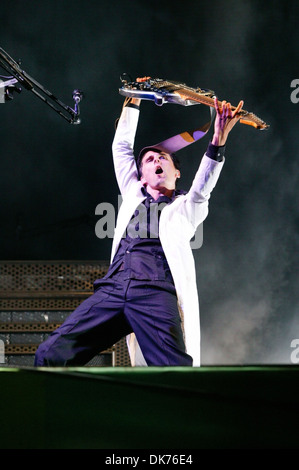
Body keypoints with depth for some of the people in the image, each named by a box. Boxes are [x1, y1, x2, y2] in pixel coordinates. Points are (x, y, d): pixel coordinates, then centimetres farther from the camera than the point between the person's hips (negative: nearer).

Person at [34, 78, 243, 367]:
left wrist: (218, 139, -12)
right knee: (50, 355, -15)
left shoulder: (186, 207, 23)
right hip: (113, 287, 4)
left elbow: (203, 185, 4)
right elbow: (121, 147, 34)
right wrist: (132, 102, 31)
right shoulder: (133, 196, 33)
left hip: (156, 292, -3)